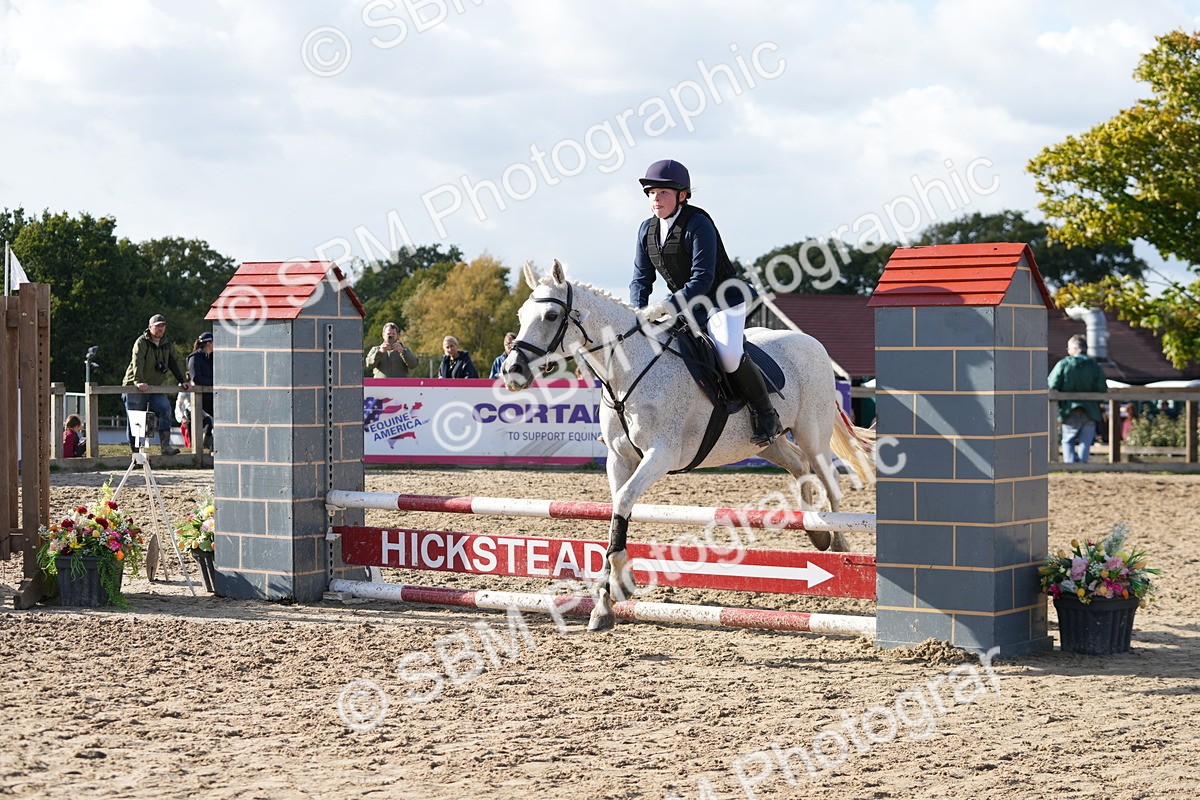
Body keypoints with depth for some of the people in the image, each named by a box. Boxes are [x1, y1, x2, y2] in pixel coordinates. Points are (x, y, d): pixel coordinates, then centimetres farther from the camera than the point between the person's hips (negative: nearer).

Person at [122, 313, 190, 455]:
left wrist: (182, 381, 4)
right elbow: (137, 362, -24)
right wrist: (139, 382, -37)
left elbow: (174, 363, 14)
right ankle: (135, 449, 8)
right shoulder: (142, 342, -10)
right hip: (135, 388, -4)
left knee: (165, 409, -18)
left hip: (156, 387, 4)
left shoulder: (168, 344, 10)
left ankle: (166, 446, -20)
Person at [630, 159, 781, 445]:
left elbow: (702, 279, -26)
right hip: (686, 306, 8)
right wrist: (638, 314, -14)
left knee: (729, 355, -30)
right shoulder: (647, 230, 3)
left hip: (723, 300, -8)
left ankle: (766, 415, -12)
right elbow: (641, 278, 5)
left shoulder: (698, 224, -19)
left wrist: (665, 307, -34)